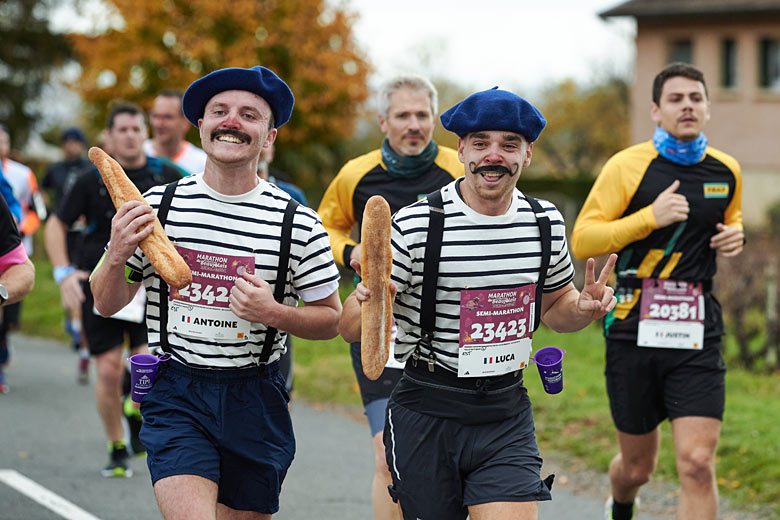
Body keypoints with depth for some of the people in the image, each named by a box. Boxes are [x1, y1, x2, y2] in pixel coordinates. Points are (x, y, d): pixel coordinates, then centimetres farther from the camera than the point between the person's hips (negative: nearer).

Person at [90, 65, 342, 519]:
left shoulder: (299, 224, -3)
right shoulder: (158, 206, -1)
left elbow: (331, 320, 5)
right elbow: (108, 304, 8)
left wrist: (275, 313, -14)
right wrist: (117, 257, -13)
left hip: (256, 400, 1)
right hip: (176, 396, -1)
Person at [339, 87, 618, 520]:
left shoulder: (545, 222, 4)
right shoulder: (416, 225, -10)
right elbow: (350, 328, -8)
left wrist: (583, 308, -2)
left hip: (508, 418, 3)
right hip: (426, 417, -2)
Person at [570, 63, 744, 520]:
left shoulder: (727, 171, 8)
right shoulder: (628, 166, -5)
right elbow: (582, 240, -9)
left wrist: (735, 237, 6)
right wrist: (650, 217, -19)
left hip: (697, 334, 2)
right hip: (635, 329, -2)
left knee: (697, 465, -13)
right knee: (638, 467, 12)